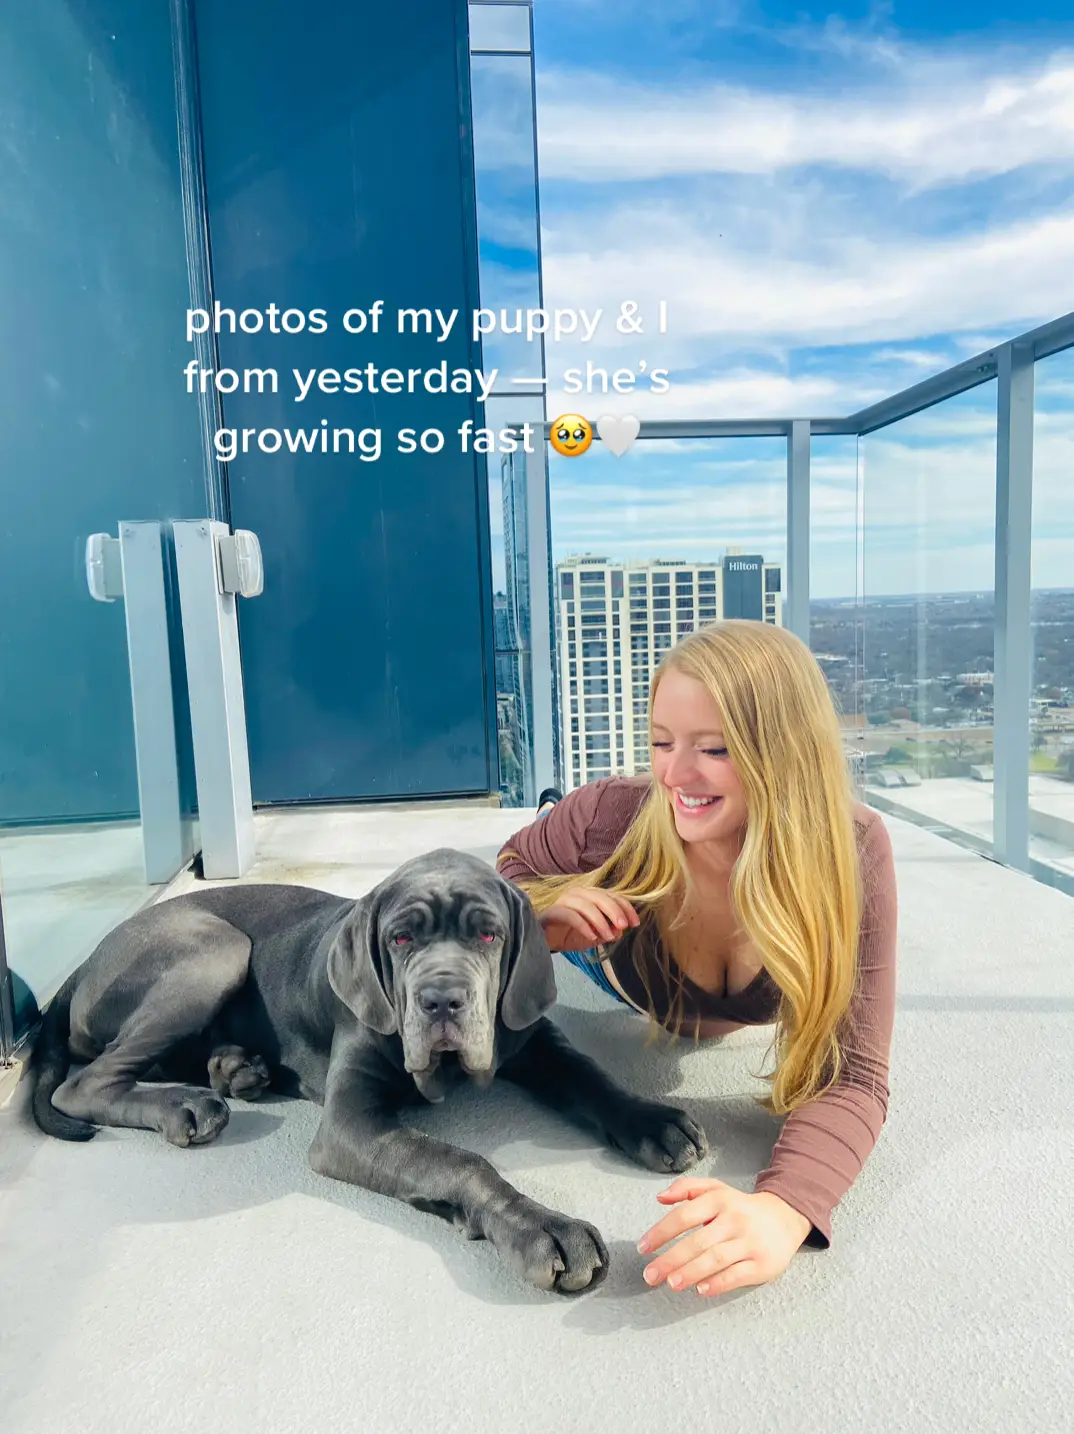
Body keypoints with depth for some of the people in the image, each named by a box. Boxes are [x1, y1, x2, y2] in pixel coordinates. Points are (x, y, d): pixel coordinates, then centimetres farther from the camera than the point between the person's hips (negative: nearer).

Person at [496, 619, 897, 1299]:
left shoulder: (852, 853, -42)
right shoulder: (611, 816, -42)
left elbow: (852, 1077, -44)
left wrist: (779, 1210, -64)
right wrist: (538, 921, -47)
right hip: (626, 981, -1)